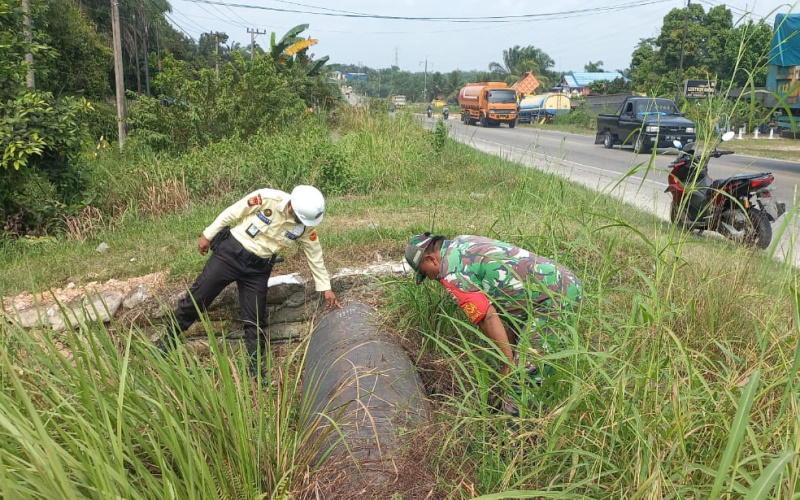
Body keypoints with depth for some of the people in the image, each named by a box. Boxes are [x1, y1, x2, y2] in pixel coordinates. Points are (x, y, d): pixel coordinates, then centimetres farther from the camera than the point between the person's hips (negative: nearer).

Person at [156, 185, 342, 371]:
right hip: (230, 253, -2)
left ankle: (254, 365, 20)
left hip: (258, 269, 2)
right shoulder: (266, 198, -21)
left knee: (255, 320, 3)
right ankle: (167, 342, 23)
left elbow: (315, 255, 2)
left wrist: (326, 287, 7)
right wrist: (208, 235, -1)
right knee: (195, 299, 4)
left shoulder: (306, 226, -11)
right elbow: (231, 213, -8)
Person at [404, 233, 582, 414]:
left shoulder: (452, 273, -13)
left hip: (555, 296, -10)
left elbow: (488, 317, -18)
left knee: (525, 368, -8)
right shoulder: (460, 242, 14)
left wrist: (509, 362, -9)